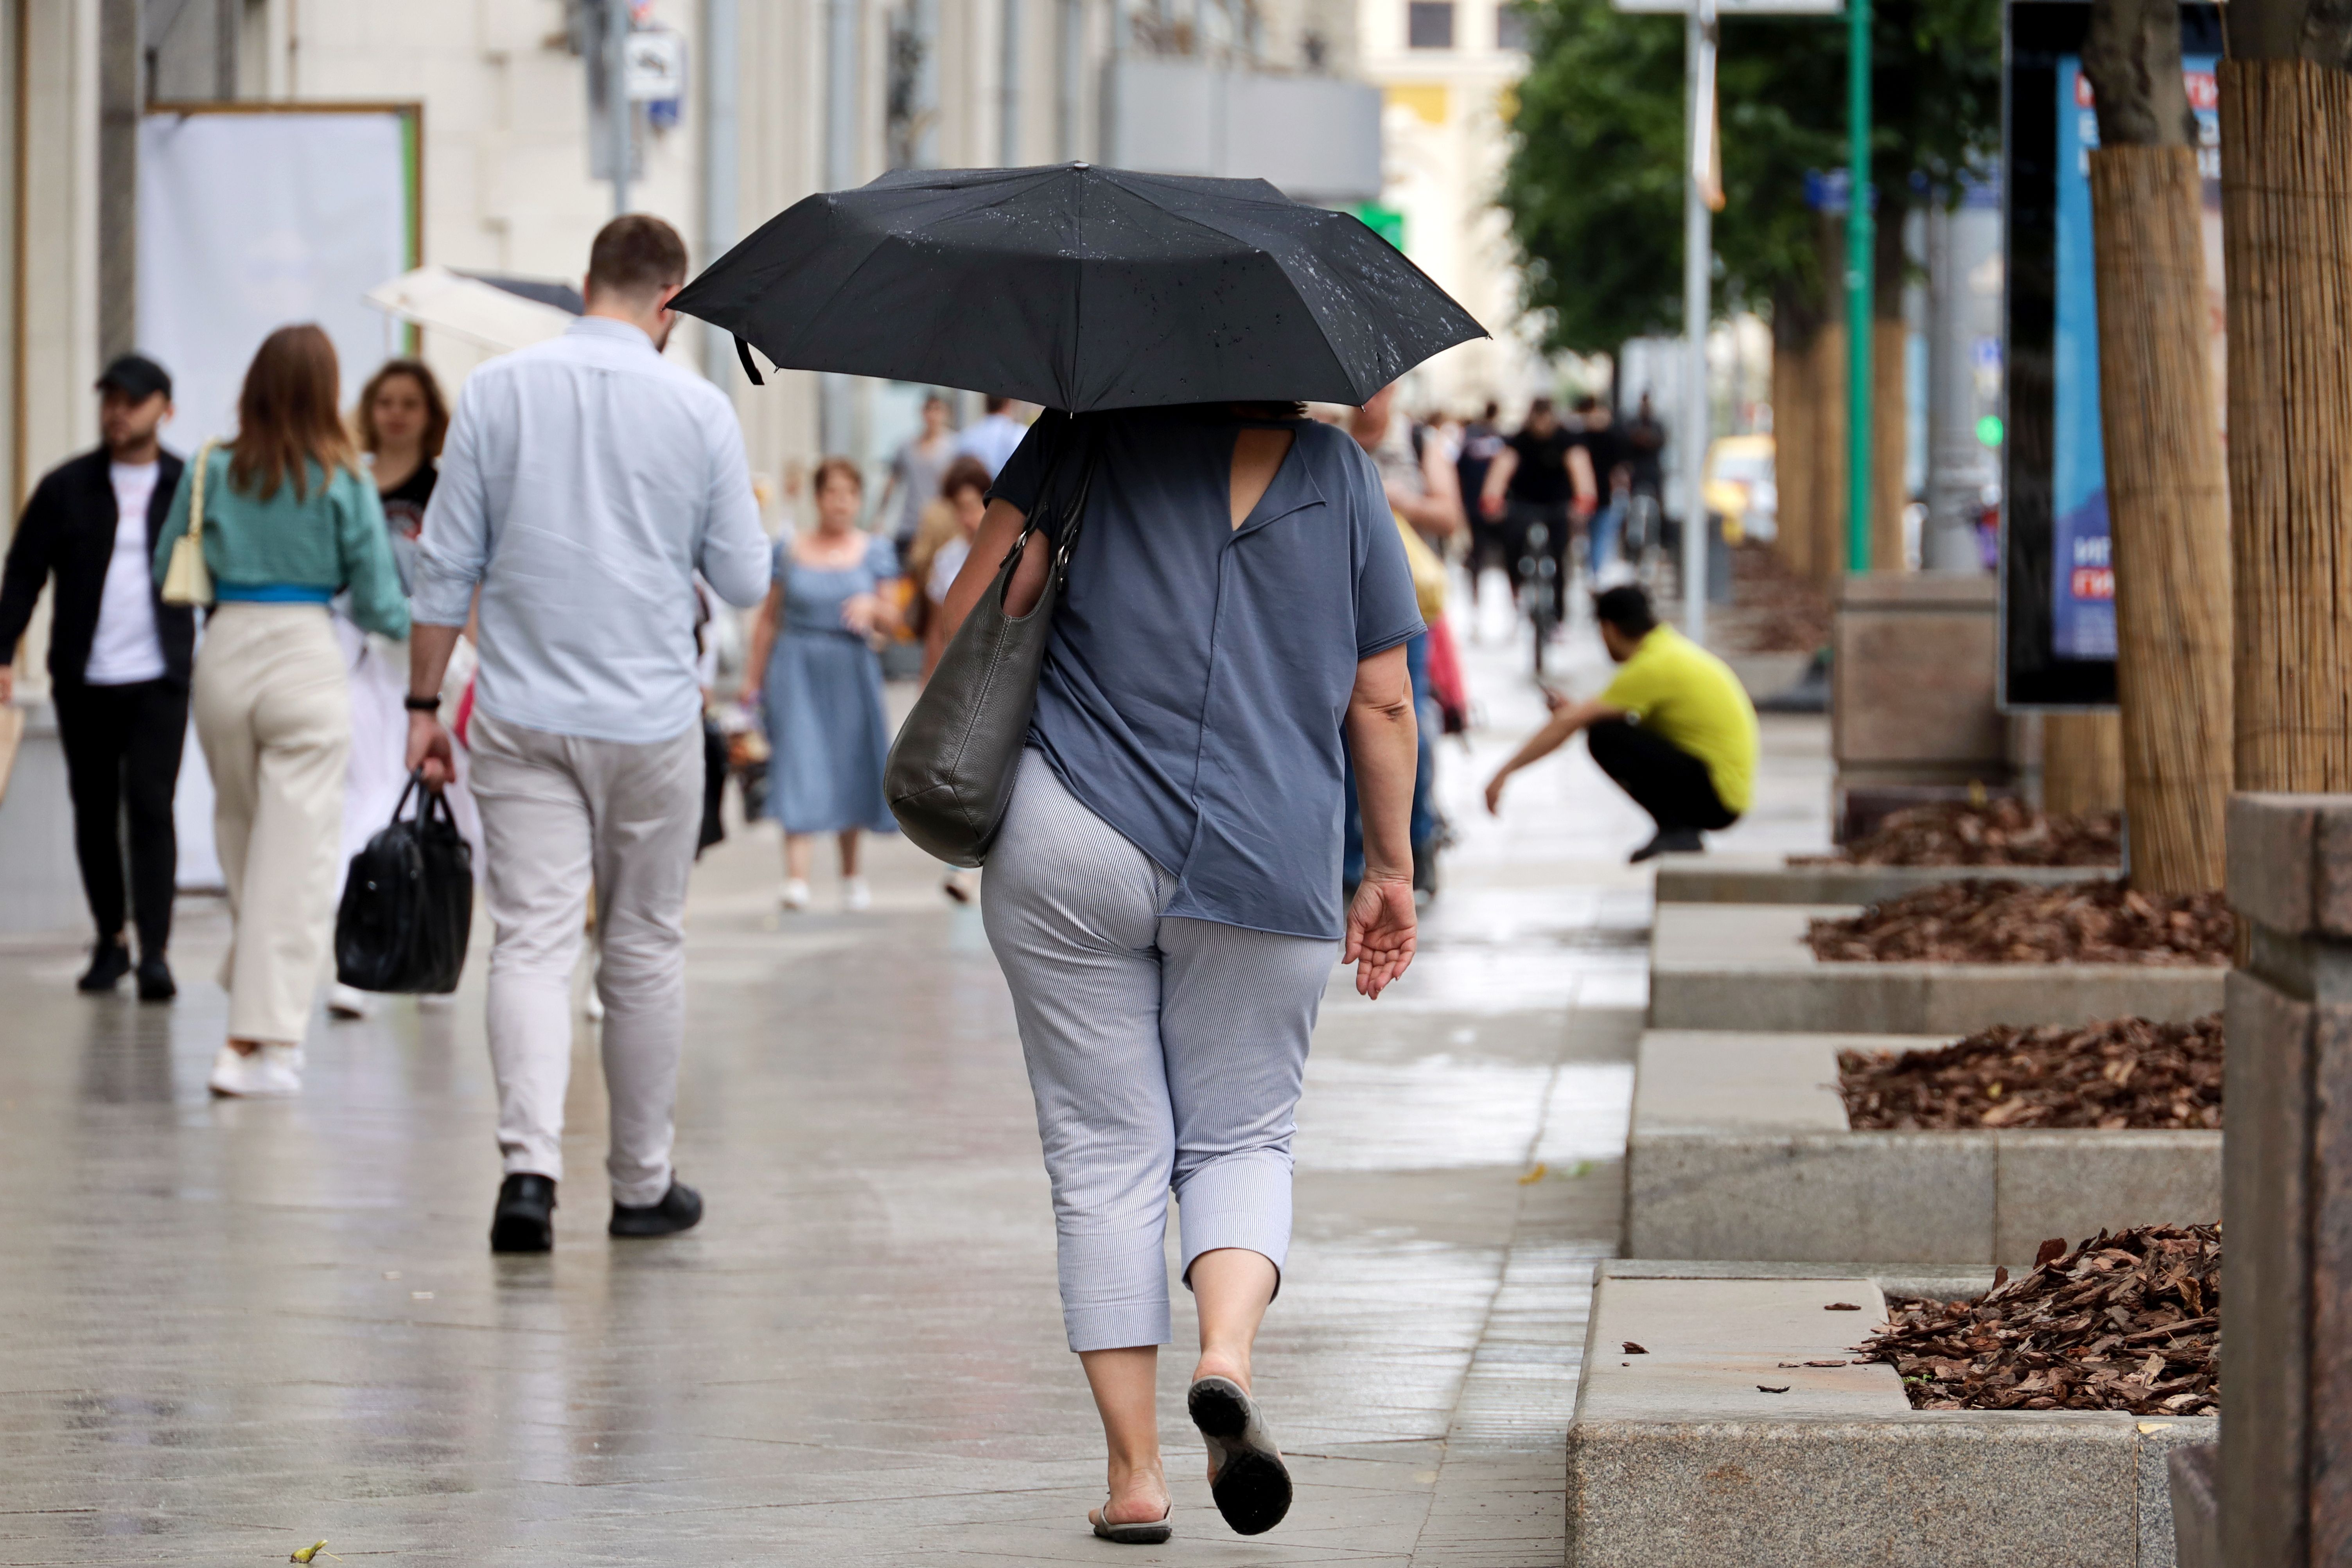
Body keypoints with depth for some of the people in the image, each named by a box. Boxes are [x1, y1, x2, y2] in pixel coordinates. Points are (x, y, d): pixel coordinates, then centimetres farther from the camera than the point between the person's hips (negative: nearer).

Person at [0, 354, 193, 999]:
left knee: (151, 808, -11)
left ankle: (155, 952, -12)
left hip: (159, 679, -2)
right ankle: (110, 940, 22)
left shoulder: (189, 489, 4)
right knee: (94, 812, 8)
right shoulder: (67, 487, 5)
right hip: (83, 679, 2)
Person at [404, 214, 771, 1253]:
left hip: (522, 720, 0)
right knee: (645, 951, 12)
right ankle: (642, 1184, 20)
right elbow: (745, 581, 1)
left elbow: (447, 567, 0)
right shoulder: (698, 410, -4)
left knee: (531, 942, -3)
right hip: (651, 718, 0)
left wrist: (424, 703, 8)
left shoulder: (497, 393, -1)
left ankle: (530, 1163, -21)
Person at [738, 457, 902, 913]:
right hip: (797, 669, -2)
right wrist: (753, 678, 9)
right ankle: (796, 879, -22)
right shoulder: (790, 550, 5)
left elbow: (891, 623, 7)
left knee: (851, 771, 8)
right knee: (800, 764, -14)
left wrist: (873, 608, -16)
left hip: (852, 670, 2)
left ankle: (851, 875, 26)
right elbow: (768, 619, 10)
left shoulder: (876, 551, 7)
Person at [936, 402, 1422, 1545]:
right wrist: (1390, 872, 17)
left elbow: (974, 609, -6)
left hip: (1070, 850, -1)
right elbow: (1382, 701, 8)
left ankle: (1134, 1473, 5)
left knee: (1104, 1153, 7)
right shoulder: (1340, 474, 6)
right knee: (1240, 1140, 16)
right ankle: (1228, 1358, -14)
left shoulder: (1091, 431, 1)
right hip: (1268, 872, 1)